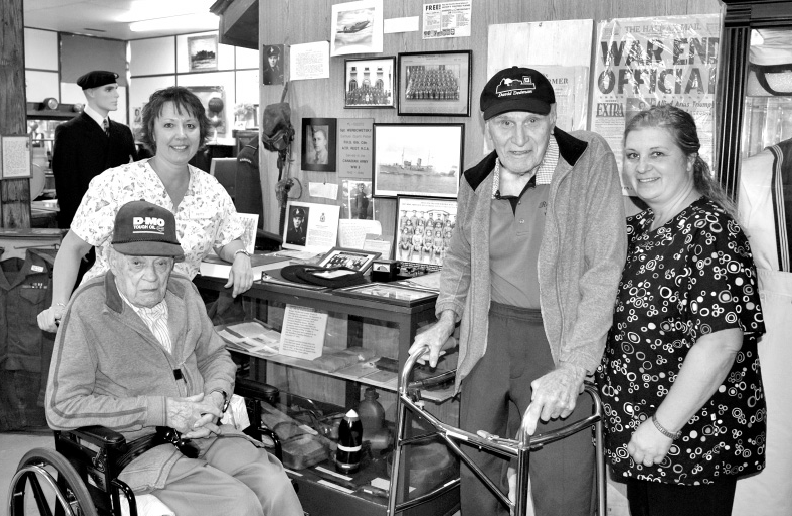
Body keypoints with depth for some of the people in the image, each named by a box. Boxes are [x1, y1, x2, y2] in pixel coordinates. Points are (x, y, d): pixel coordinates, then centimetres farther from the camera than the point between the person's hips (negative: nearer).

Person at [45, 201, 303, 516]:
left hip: (199, 432, 5)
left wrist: (216, 397, -4)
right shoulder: (87, 311, -13)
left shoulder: (183, 293, 6)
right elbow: (61, 408, -16)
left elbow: (215, 356, 20)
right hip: (134, 447, -5)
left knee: (276, 487, -18)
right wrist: (160, 410, -20)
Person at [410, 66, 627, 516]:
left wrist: (574, 366, -24)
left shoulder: (591, 160, -10)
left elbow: (604, 271, -16)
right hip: (488, 335, 5)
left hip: (561, 338, -4)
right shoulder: (476, 181, 4)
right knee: (476, 472, 15)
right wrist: (447, 318, 5)